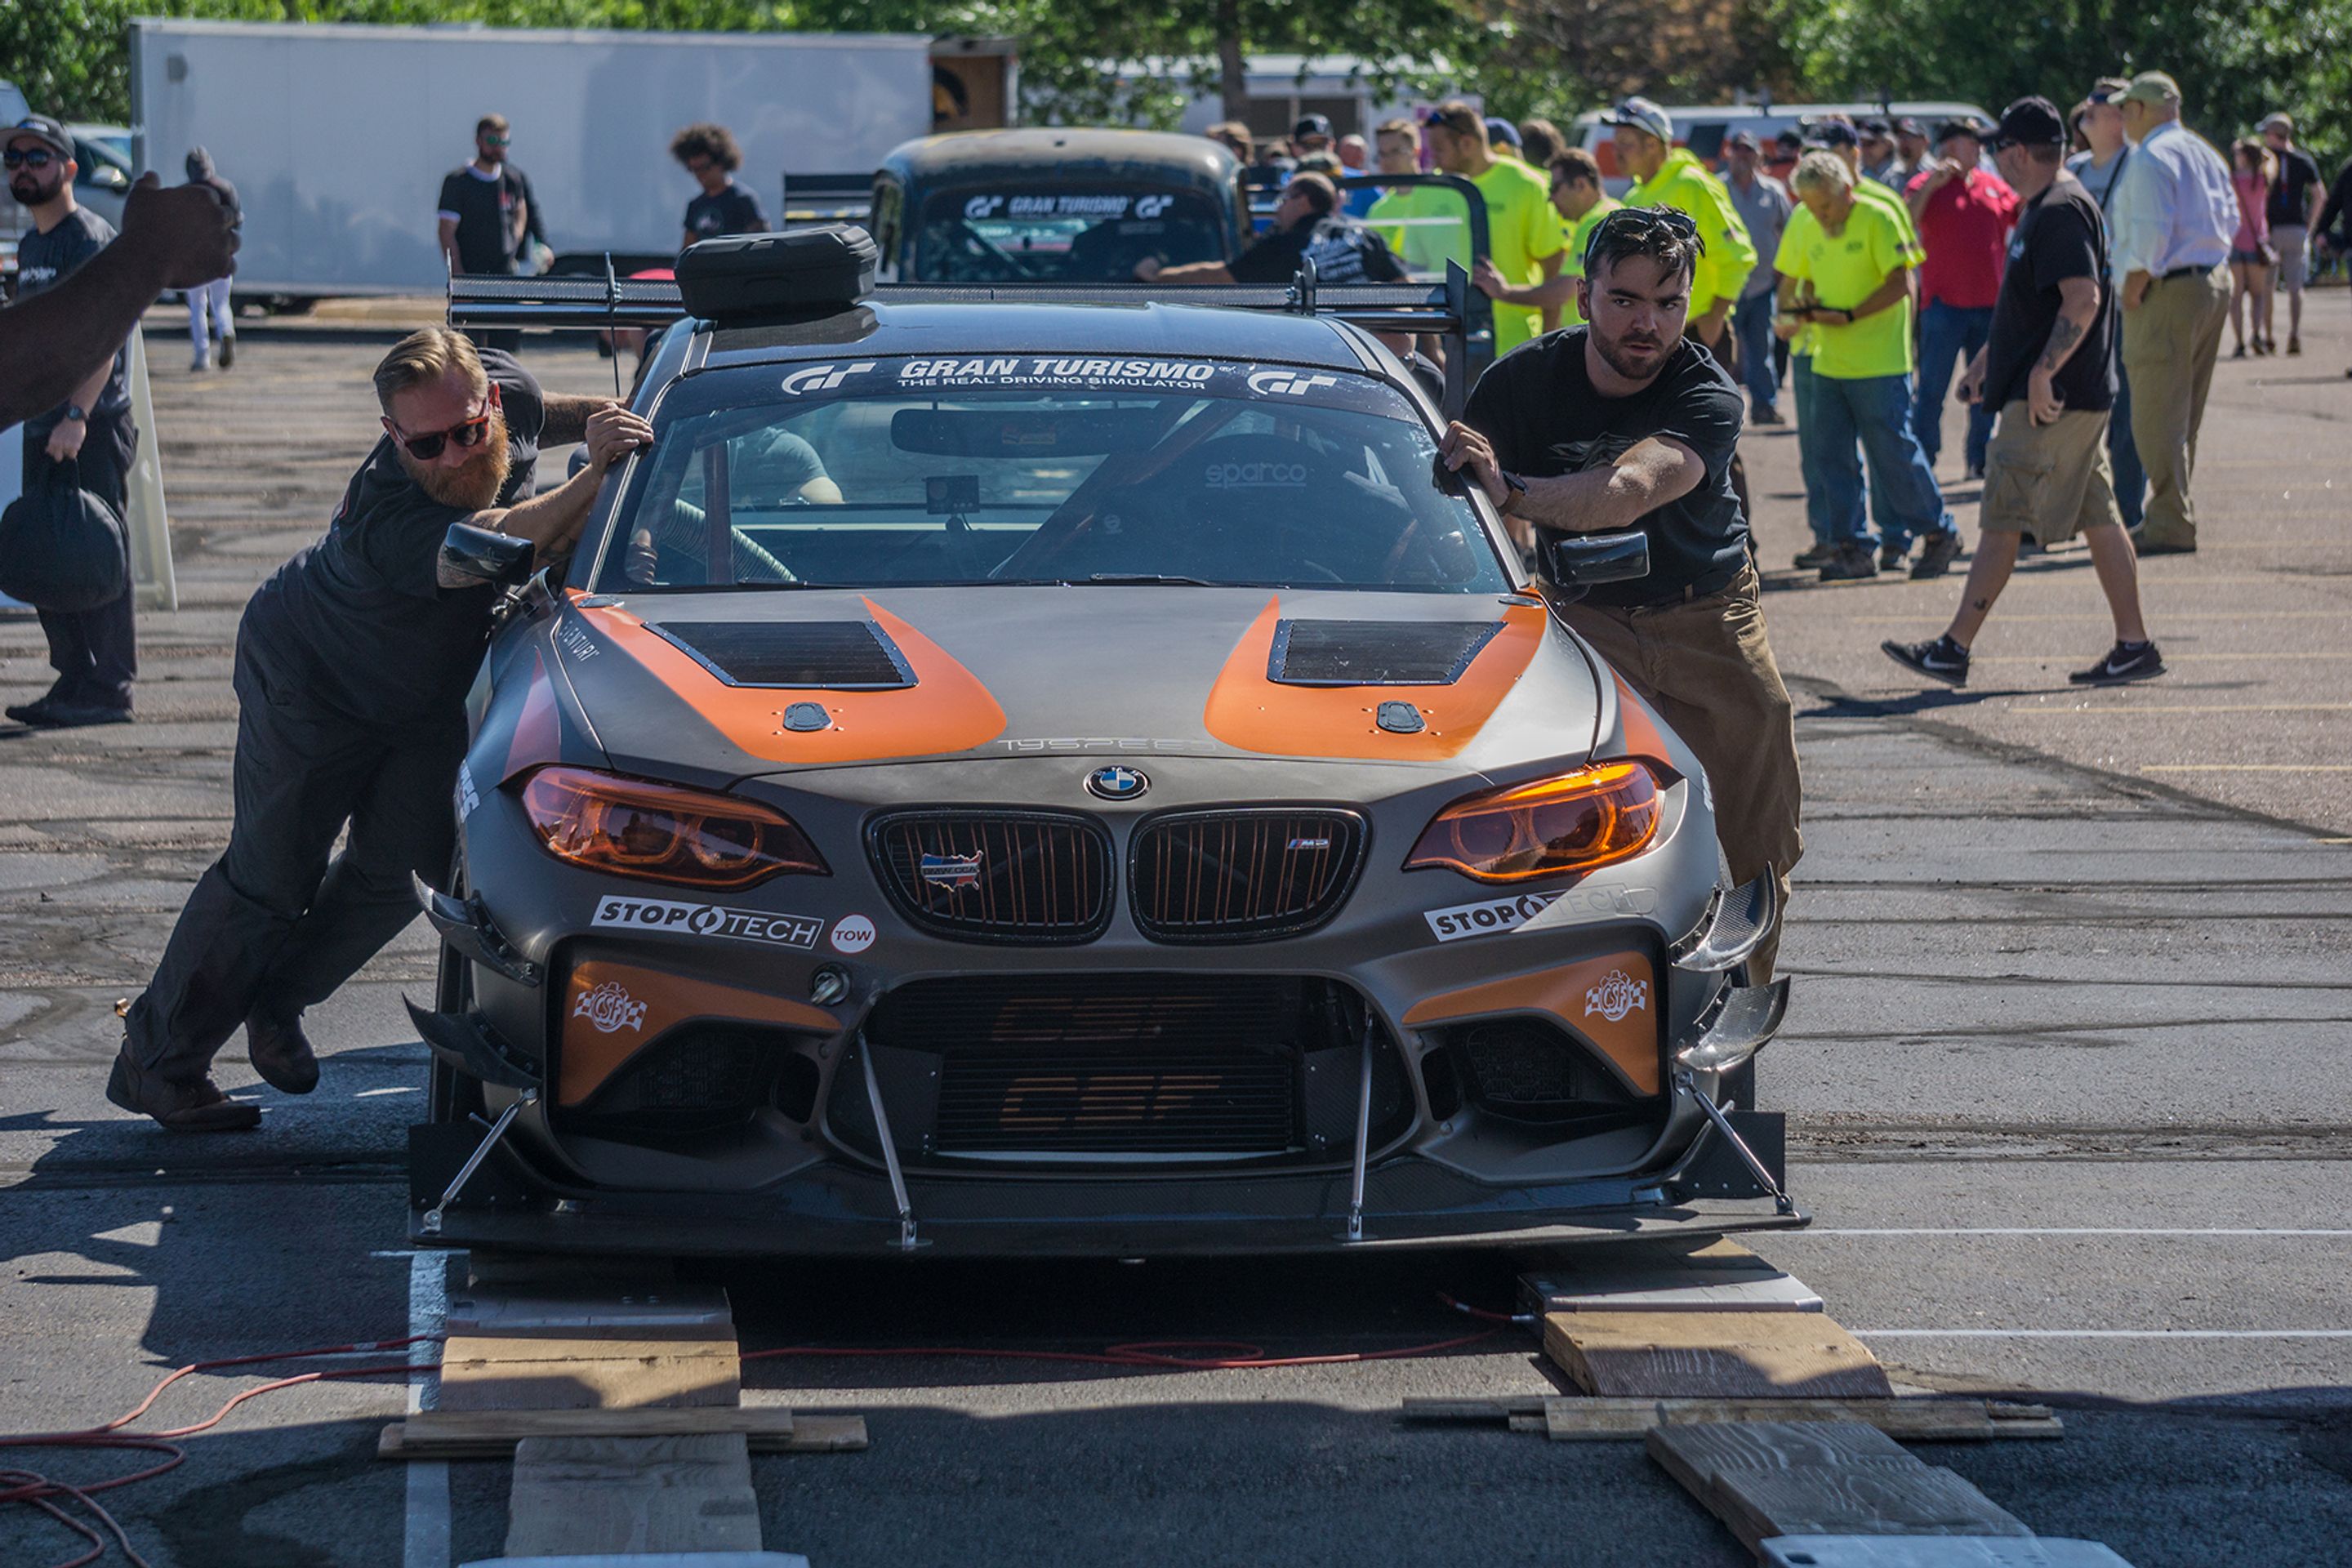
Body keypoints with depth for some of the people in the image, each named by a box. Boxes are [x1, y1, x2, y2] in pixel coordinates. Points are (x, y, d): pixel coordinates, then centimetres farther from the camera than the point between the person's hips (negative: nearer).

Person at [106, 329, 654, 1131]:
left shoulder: (506, 386, -21)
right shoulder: (385, 515, -42)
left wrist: (589, 418, -12)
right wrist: (597, 474, -66)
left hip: (425, 699, 7)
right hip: (308, 676, -7)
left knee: (397, 871, 5)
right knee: (270, 879, -2)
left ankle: (273, 1004, 29)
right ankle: (157, 1061, 14)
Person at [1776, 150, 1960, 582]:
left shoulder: (1877, 219, -9)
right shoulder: (1803, 224, 9)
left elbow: (1901, 283, -13)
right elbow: (1795, 279, 20)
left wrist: (1850, 315, -19)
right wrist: (1793, 313, -2)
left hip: (1880, 363, -6)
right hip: (1827, 363, 6)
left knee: (1894, 453, -3)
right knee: (1830, 457, 3)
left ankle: (1939, 534, 12)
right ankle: (1850, 549, 9)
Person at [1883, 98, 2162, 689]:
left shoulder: (2060, 212, -16)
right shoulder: (2046, 208, 17)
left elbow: (2083, 299, -26)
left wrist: (2042, 372, -28)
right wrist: (1989, 355, 31)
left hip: (2048, 400, -10)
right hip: (2079, 397, 10)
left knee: (2000, 522, -6)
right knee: (2098, 520, 10)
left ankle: (1954, 649, -3)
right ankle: (2134, 645, 11)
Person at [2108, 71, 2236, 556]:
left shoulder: (2150, 158, -13)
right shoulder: (2205, 153, 15)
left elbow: (2151, 234, -21)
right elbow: (2230, 218, 18)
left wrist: (2132, 291, -13)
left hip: (2166, 293, -9)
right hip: (2214, 280, 9)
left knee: (2156, 413, -7)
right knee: (2184, 412, 16)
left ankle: (2170, 525, -8)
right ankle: (2172, 512, 21)